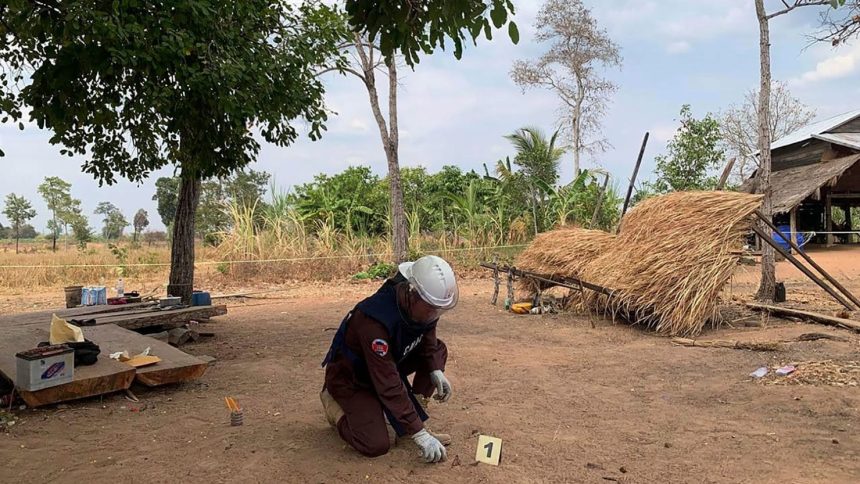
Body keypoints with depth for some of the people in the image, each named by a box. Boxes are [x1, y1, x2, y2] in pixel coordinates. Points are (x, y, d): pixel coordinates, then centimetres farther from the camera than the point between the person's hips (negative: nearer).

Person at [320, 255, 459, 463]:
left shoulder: (423, 306, -17)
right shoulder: (374, 320, -40)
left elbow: (427, 336, 4)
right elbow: (388, 384, -38)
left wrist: (436, 371, -15)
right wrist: (419, 433, -34)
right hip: (349, 376, -7)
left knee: (439, 350, -9)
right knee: (376, 446, -21)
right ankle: (336, 405, 6)